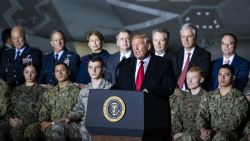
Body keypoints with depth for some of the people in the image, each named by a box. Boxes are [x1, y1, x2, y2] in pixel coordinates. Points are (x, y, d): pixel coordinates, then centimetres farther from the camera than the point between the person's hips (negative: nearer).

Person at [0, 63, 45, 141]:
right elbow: (11, 107, 19)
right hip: (14, 120, 4)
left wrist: (22, 121, -13)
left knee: (16, 131, -38)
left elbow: (38, 111, -2)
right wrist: (11, 118, -4)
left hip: (30, 120, -4)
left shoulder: (40, 90, 8)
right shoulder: (16, 89, 24)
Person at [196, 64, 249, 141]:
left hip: (230, 133, -3)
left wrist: (214, 131, -21)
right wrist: (203, 129, -15)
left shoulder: (239, 98, 1)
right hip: (209, 133, 4)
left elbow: (234, 122, -10)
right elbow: (201, 114, 7)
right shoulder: (210, 96, 16)